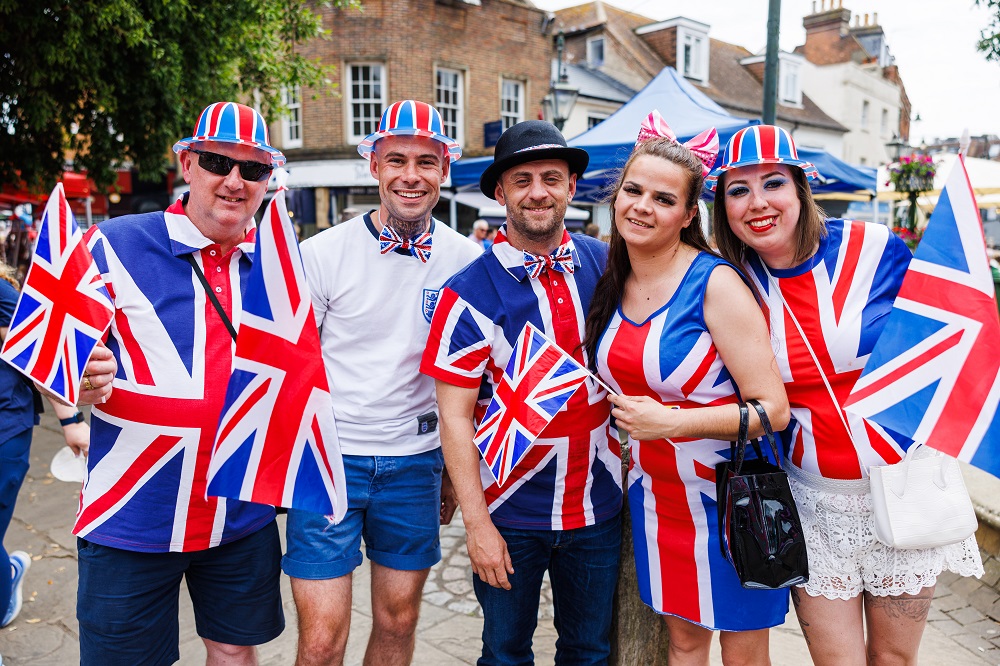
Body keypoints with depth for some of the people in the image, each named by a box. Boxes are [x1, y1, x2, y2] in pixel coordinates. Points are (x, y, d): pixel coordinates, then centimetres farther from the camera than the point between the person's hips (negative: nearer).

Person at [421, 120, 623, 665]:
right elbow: (455, 416, -11)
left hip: (598, 503, 3)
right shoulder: (471, 293, -12)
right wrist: (476, 523, -13)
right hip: (511, 515, -3)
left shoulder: (604, 264, 0)